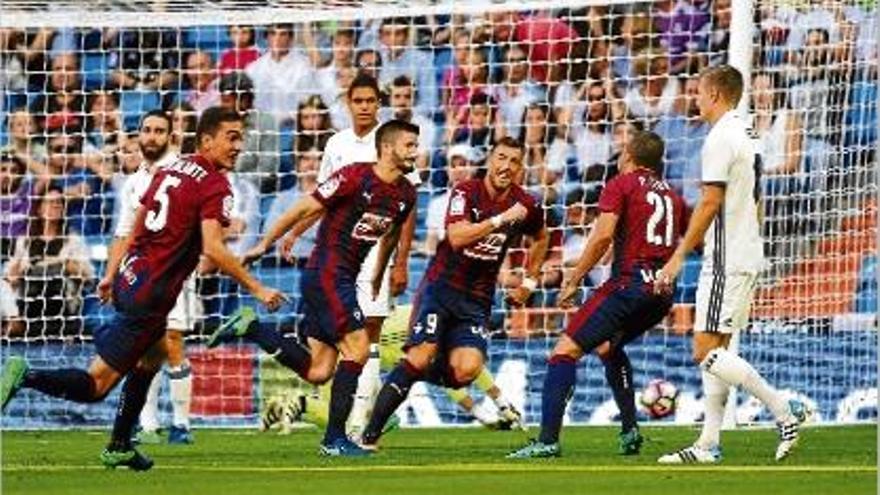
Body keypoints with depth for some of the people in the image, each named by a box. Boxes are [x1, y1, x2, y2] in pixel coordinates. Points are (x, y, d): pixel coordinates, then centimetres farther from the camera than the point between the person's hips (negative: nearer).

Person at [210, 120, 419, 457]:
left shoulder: (405, 194, 8)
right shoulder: (355, 177, -15)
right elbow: (305, 209, -10)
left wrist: (378, 278, 33)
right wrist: (264, 245, -7)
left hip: (345, 280, 8)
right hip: (326, 274, -8)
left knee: (318, 372, 3)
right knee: (357, 349, -12)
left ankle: (250, 328, 11)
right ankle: (335, 439, -6)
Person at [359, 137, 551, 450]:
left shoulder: (526, 206, 2)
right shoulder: (467, 192, -10)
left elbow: (541, 239, 25)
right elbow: (457, 237, -27)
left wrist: (529, 282, 21)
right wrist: (501, 219, -29)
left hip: (477, 300, 3)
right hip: (441, 286, -3)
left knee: (467, 369, -20)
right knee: (420, 357, -20)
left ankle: (425, 375, 14)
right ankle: (370, 434, -12)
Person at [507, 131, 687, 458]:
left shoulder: (621, 185, 2)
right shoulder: (672, 196, 20)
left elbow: (603, 236, -10)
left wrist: (573, 281, -6)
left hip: (630, 281, -7)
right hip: (663, 293, 7)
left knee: (566, 350, -7)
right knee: (609, 346, 31)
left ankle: (548, 439, -19)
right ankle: (630, 429, 21)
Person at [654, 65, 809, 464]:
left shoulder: (720, 139, -13)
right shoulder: (745, 138, 17)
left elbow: (710, 203, -18)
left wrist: (678, 257, -16)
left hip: (726, 261, -10)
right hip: (745, 256, 10)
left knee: (706, 350, -12)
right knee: (714, 349, 9)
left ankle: (785, 411, -14)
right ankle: (709, 444, 7)